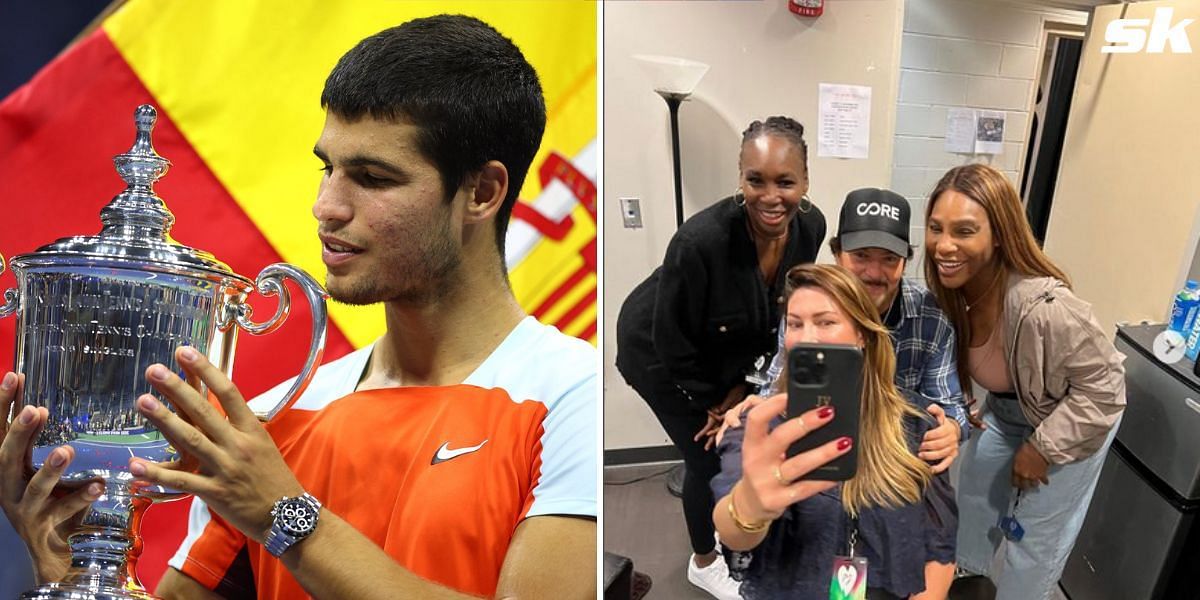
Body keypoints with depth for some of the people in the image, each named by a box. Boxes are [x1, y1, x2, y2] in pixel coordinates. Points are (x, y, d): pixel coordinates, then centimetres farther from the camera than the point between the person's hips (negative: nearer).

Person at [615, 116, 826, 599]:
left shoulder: (810, 226, -22)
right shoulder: (700, 241, -40)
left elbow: (781, 313, -6)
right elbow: (673, 342, -26)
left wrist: (742, 384, -5)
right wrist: (712, 401, -11)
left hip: (725, 345, 6)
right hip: (658, 350, -5)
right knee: (710, 455, 3)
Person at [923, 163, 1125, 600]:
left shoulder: (1044, 306, -42)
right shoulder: (950, 289, -21)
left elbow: (1102, 385, -28)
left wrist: (1042, 448, -21)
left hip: (1075, 418, -6)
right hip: (1006, 409, 6)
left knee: (1037, 531, 9)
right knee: (976, 487, 24)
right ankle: (969, 565, 52)